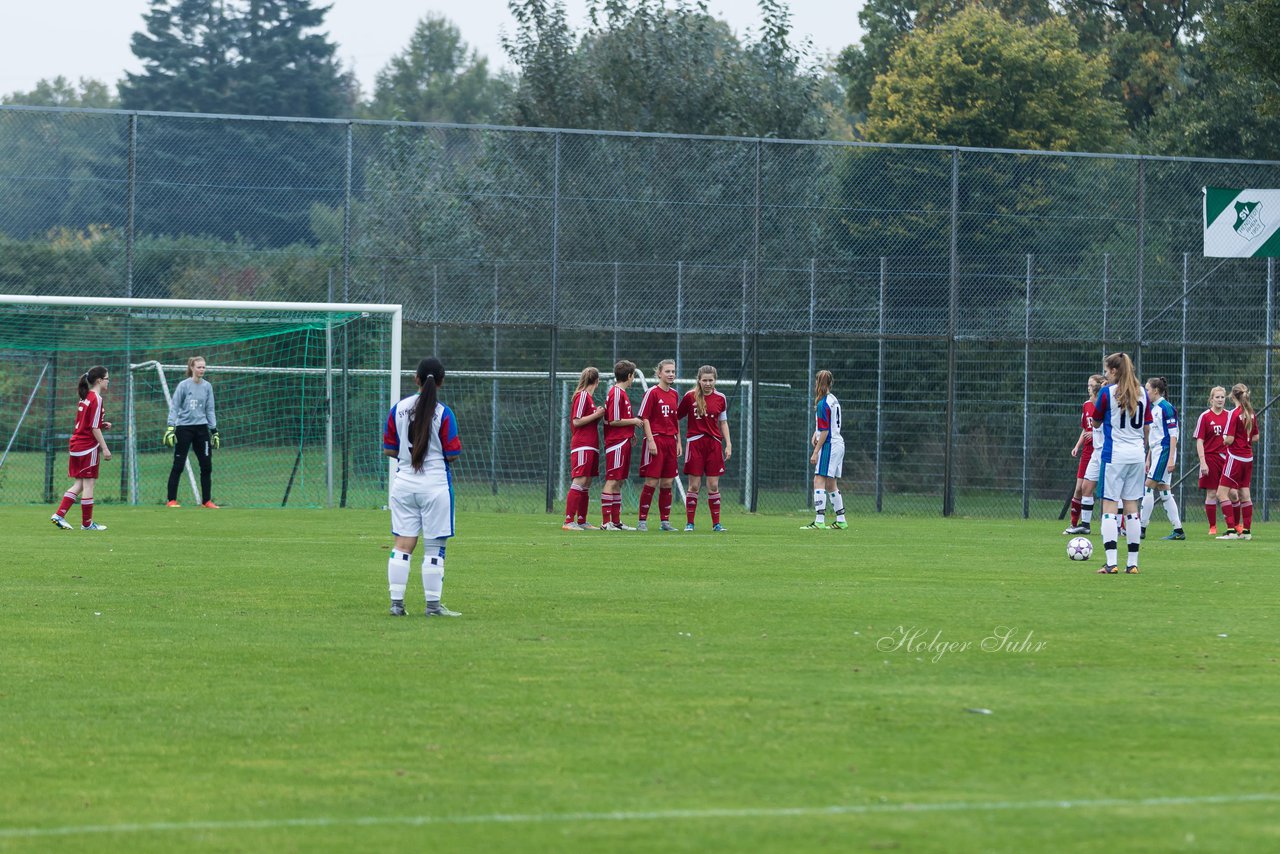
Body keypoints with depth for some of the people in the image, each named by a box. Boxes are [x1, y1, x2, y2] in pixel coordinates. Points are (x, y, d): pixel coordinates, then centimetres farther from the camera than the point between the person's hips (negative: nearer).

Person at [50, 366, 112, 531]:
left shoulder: (85, 398, 14)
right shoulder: (96, 399, -13)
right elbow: (94, 428, -16)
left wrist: (102, 425, 10)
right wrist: (105, 449, -14)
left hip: (76, 445, 9)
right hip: (88, 447, -9)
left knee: (79, 484, 12)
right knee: (88, 483, -1)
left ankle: (59, 515, 5)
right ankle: (87, 522, 5)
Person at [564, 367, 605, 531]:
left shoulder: (589, 397, 19)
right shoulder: (582, 396, -8)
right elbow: (576, 421, -14)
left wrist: (599, 414, 10)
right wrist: (596, 415, -13)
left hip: (591, 446, 10)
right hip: (582, 445, -10)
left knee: (586, 484, 10)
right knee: (579, 482, -14)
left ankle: (582, 521, 15)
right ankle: (569, 521, -17)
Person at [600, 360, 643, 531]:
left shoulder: (621, 393, 17)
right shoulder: (616, 393, -13)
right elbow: (613, 421, -18)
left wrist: (630, 433, 12)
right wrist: (634, 421, -8)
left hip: (623, 442, 10)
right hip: (616, 443, -10)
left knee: (618, 482, 12)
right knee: (612, 481, -9)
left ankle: (616, 521, 15)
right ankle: (605, 522, -10)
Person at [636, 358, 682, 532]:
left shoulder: (674, 394, 14)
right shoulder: (652, 393, -6)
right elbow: (644, 418, -10)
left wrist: (678, 442, 16)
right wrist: (651, 440, -16)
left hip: (670, 441, 6)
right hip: (656, 439, -6)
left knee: (668, 482, 7)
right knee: (652, 481, -8)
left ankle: (665, 521, 13)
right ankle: (642, 521, -3)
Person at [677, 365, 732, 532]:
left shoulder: (720, 399, 5)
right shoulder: (690, 396, -2)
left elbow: (723, 422, 13)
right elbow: (677, 417, 4)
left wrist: (728, 444, 6)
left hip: (714, 444, 2)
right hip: (694, 442, -2)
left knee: (713, 485, 2)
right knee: (694, 485, -3)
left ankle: (716, 523, 7)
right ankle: (689, 523, 4)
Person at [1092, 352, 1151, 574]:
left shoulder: (1108, 392, -6)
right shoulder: (1142, 393, 8)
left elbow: (1096, 423, 4)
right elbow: (1147, 428, 13)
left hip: (1115, 454, -5)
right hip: (1137, 455, 5)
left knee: (1109, 506, -4)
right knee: (1132, 506, 9)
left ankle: (1111, 563, -13)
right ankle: (1132, 563, 7)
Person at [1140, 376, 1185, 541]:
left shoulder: (1166, 408, -12)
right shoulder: (1153, 408, 16)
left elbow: (1173, 434, -16)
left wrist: (1171, 458, -21)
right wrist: (1148, 459, 22)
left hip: (1165, 452, -10)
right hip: (1156, 453, 10)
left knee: (1149, 488, -10)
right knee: (1164, 492, 7)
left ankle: (1142, 528, -7)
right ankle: (1178, 531, 8)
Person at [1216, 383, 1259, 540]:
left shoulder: (1234, 414, -15)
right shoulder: (1251, 414, 6)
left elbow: (1229, 440, -17)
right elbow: (1255, 437, 14)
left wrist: (1225, 439, 3)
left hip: (1235, 458, -7)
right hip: (1248, 458, 7)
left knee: (1222, 493, -4)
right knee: (1245, 494, 12)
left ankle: (1231, 530, -12)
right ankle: (1246, 531, 13)